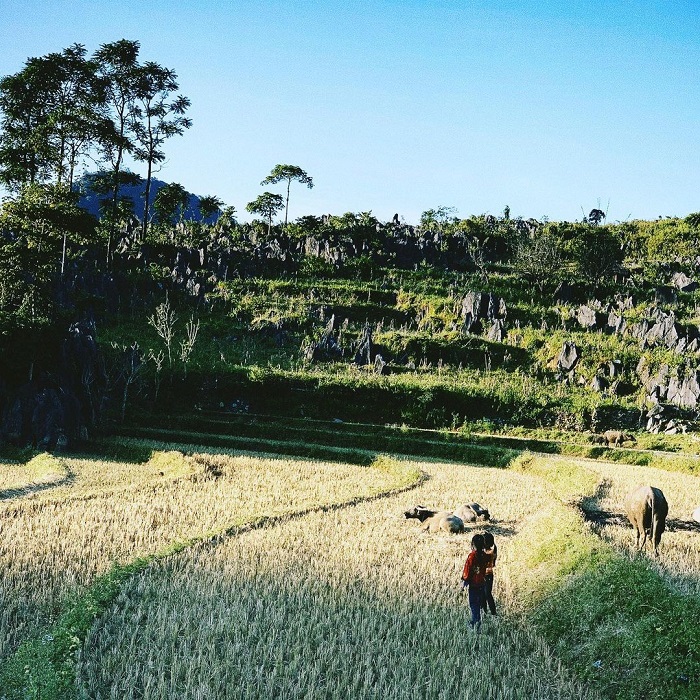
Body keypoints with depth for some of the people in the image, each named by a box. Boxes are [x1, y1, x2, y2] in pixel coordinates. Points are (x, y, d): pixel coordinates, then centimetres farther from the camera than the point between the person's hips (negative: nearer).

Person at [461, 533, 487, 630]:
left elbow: (467, 569, -13)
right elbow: (485, 568, 6)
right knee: (478, 603, 15)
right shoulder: (484, 555, -1)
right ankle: (473, 621, 23)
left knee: (473, 603, 0)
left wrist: (464, 581, -3)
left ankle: (477, 620, -14)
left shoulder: (472, 555, -17)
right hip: (482, 582, 5)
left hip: (473, 583, -5)